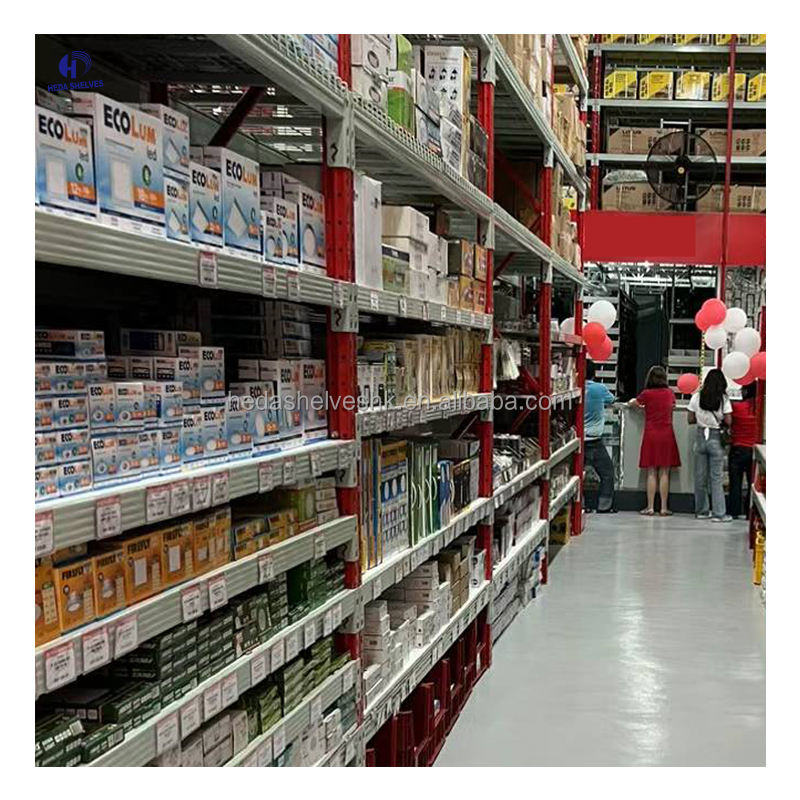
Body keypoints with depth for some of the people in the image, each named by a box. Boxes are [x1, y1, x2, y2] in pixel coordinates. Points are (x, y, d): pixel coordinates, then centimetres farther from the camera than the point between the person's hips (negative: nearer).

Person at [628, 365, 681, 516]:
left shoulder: (647, 394, -4)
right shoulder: (670, 393, 4)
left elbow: (632, 403, 13)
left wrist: (641, 405, 33)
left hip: (651, 434, -2)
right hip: (667, 434, 2)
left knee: (651, 473, 1)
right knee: (664, 473, 3)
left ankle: (650, 507, 1)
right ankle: (664, 508, 3)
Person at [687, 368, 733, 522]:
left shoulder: (696, 397, -2)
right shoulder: (723, 399, -9)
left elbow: (691, 420, 1)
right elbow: (728, 422, -8)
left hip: (700, 436, 3)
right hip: (716, 439, -3)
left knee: (700, 476, 11)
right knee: (716, 477, 2)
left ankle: (701, 511, 19)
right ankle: (718, 513, 4)